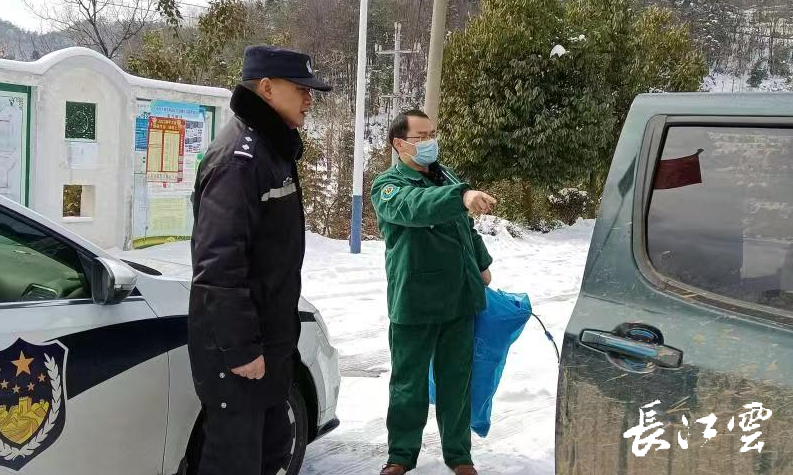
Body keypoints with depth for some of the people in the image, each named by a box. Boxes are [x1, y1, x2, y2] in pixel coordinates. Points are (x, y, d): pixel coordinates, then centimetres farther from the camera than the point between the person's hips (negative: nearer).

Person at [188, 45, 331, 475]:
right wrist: (239, 347, -25)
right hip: (235, 348, -10)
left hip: (269, 340, 10)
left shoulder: (274, 149, 13)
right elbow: (218, 263, -26)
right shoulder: (240, 156, -20)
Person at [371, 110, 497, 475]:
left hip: (460, 299, 5)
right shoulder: (387, 185, -9)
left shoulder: (446, 177, 14)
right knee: (409, 384, 6)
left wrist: (482, 264, 27)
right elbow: (415, 206, -33)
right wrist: (462, 195, -47)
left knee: (456, 382, 12)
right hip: (414, 304, -5)